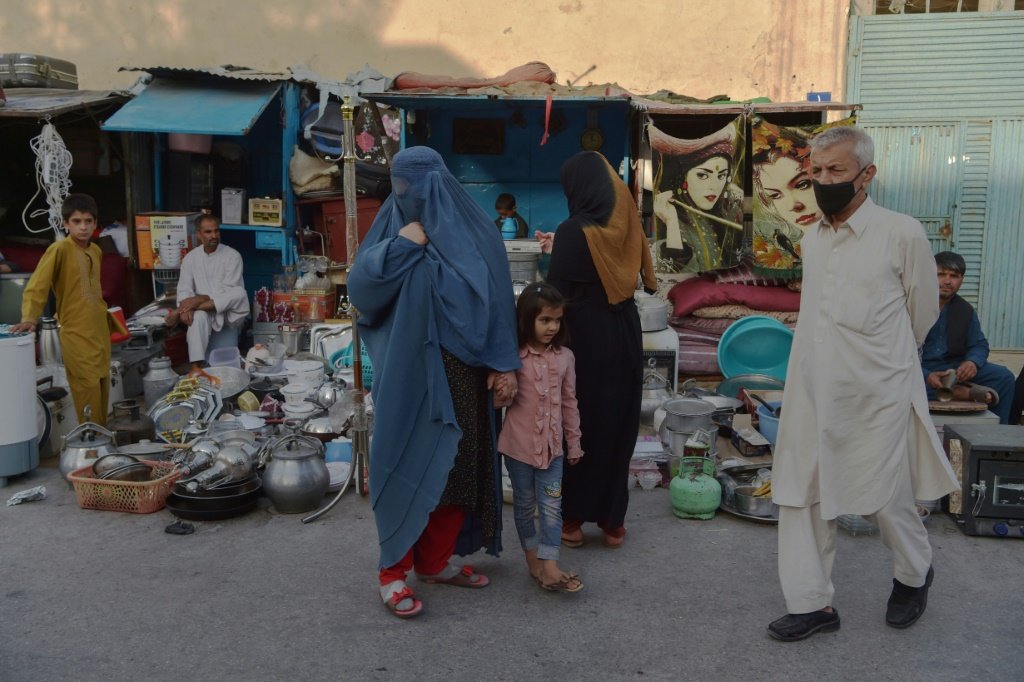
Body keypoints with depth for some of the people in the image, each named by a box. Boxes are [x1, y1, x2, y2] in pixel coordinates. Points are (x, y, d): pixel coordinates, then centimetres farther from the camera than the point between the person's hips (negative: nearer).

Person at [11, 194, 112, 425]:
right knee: (89, 394, -7)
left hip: (100, 332, 7)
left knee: (102, 390, 13)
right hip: (76, 335, -7)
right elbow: (36, 286, -16)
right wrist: (29, 318, -28)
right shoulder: (59, 250, -11)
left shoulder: (96, 251, 10)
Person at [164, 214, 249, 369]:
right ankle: (196, 367, -43)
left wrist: (200, 299, -25)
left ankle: (178, 313, -30)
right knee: (198, 316, -35)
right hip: (205, 311, 2)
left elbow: (229, 292, -15)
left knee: (240, 293, -35)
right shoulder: (190, 258, 5)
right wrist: (187, 307, -24)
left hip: (229, 313, -2)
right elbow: (184, 289, -1)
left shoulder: (232, 255, -7)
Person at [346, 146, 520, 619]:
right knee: (408, 465, 0)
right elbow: (358, 289, -7)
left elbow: (497, 299, 0)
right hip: (410, 374, -2)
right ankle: (393, 571, 13)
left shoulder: (475, 231, 2)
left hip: (463, 372, 2)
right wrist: (399, 246, -15)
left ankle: (434, 560, 26)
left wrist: (504, 365, -6)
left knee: (458, 466, 10)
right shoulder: (394, 227, 1)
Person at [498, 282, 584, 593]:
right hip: (519, 444, -2)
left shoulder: (565, 357, 0)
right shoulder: (514, 357, -10)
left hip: (552, 444, 2)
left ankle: (549, 566, 5)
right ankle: (533, 559, 28)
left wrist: (574, 443, 9)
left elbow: (569, 403, 7)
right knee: (524, 504, 13)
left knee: (551, 506, 1)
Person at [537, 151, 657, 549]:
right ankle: (613, 519, 21)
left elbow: (557, 292, -15)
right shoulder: (625, 225, 2)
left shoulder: (573, 231, -15)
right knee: (618, 424, 13)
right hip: (624, 335, 5)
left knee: (577, 425, 8)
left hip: (584, 337, -5)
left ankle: (573, 518, 17)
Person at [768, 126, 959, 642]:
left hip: (876, 396, -5)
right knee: (800, 496, 4)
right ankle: (813, 604, 18)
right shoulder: (812, 238, 7)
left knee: (884, 499, 7)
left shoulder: (902, 234, -10)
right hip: (812, 391, 5)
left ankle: (915, 575, 38)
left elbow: (924, 312, 3)